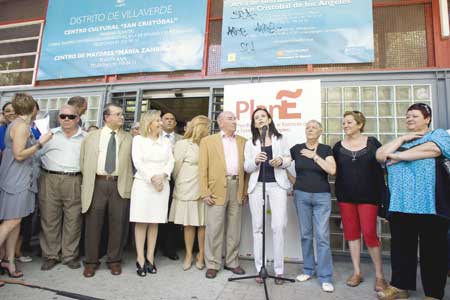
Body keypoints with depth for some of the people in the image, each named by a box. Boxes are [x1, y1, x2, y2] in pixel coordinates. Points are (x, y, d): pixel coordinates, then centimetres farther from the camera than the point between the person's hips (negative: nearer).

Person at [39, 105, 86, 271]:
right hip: (50, 180, 1)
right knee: (49, 219, 6)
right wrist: (44, 171, 4)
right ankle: (50, 256, 20)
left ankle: (70, 256, 17)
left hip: (75, 182, -1)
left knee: (73, 220, 4)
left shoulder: (86, 137, 8)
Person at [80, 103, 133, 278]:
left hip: (119, 185, 0)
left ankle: (114, 261, 22)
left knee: (117, 224, 6)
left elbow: (132, 162, 6)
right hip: (97, 183, 0)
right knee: (93, 224, 7)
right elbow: (83, 161, 11)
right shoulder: (91, 137, 9)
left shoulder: (128, 138, 8)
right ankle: (91, 261, 22)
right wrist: (87, 182, 6)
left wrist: (128, 186, -1)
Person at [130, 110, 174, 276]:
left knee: (154, 222, 6)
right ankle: (140, 259, 6)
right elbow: (138, 162, -6)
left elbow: (170, 162, 5)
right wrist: (152, 178, -15)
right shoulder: (138, 139, 4)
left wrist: (162, 175, -13)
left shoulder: (166, 141, 12)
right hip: (143, 184, -3)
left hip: (162, 184, 3)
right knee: (141, 222, -1)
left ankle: (150, 258, 13)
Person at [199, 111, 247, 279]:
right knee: (214, 228, 1)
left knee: (234, 228, 11)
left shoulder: (243, 141, 13)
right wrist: (205, 192, -7)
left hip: (237, 187, 3)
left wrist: (245, 190, 4)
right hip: (217, 189, -3)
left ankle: (232, 262, 24)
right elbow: (202, 168, 0)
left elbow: (246, 167, 11)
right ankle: (212, 264, 15)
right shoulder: (208, 141, 5)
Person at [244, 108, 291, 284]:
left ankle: (279, 270, 5)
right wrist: (255, 161, -14)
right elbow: (247, 167, 7)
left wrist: (281, 161, -11)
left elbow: (289, 160, 11)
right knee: (258, 227, 2)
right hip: (257, 186, 1)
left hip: (277, 185, -1)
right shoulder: (250, 143, 12)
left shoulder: (281, 139, 11)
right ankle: (260, 269, 11)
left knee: (279, 226, -7)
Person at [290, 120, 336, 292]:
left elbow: (332, 170, -13)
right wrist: (293, 180, 6)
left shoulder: (326, 149, 0)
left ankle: (325, 277, 6)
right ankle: (308, 270, 23)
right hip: (301, 196, 2)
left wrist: (314, 156, -13)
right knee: (305, 234, 9)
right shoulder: (297, 149, 3)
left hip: (322, 196, -1)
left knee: (322, 236, -3)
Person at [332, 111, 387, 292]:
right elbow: (334, 171, 7)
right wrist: (338, 194, 1)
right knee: (351, 233, 7)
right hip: (345, 196, 3)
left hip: (368, 195, -2)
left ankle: (379, 275, 14)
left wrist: (382, 194, -4)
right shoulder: (338, 147, 3)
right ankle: (357, 272, 20)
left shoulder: (372, 143, -2)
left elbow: (382, 166, 0)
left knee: (369, 233, -4)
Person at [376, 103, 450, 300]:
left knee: (433, 249, 5)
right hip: (400, 204, 4)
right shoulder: (400, 142, 21)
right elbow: (380, 156, 6)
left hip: (430, 204, -4)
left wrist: (400, 156, -7)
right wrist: (402, 139, 2)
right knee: (400, 247, 9)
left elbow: (431, 149, -15)